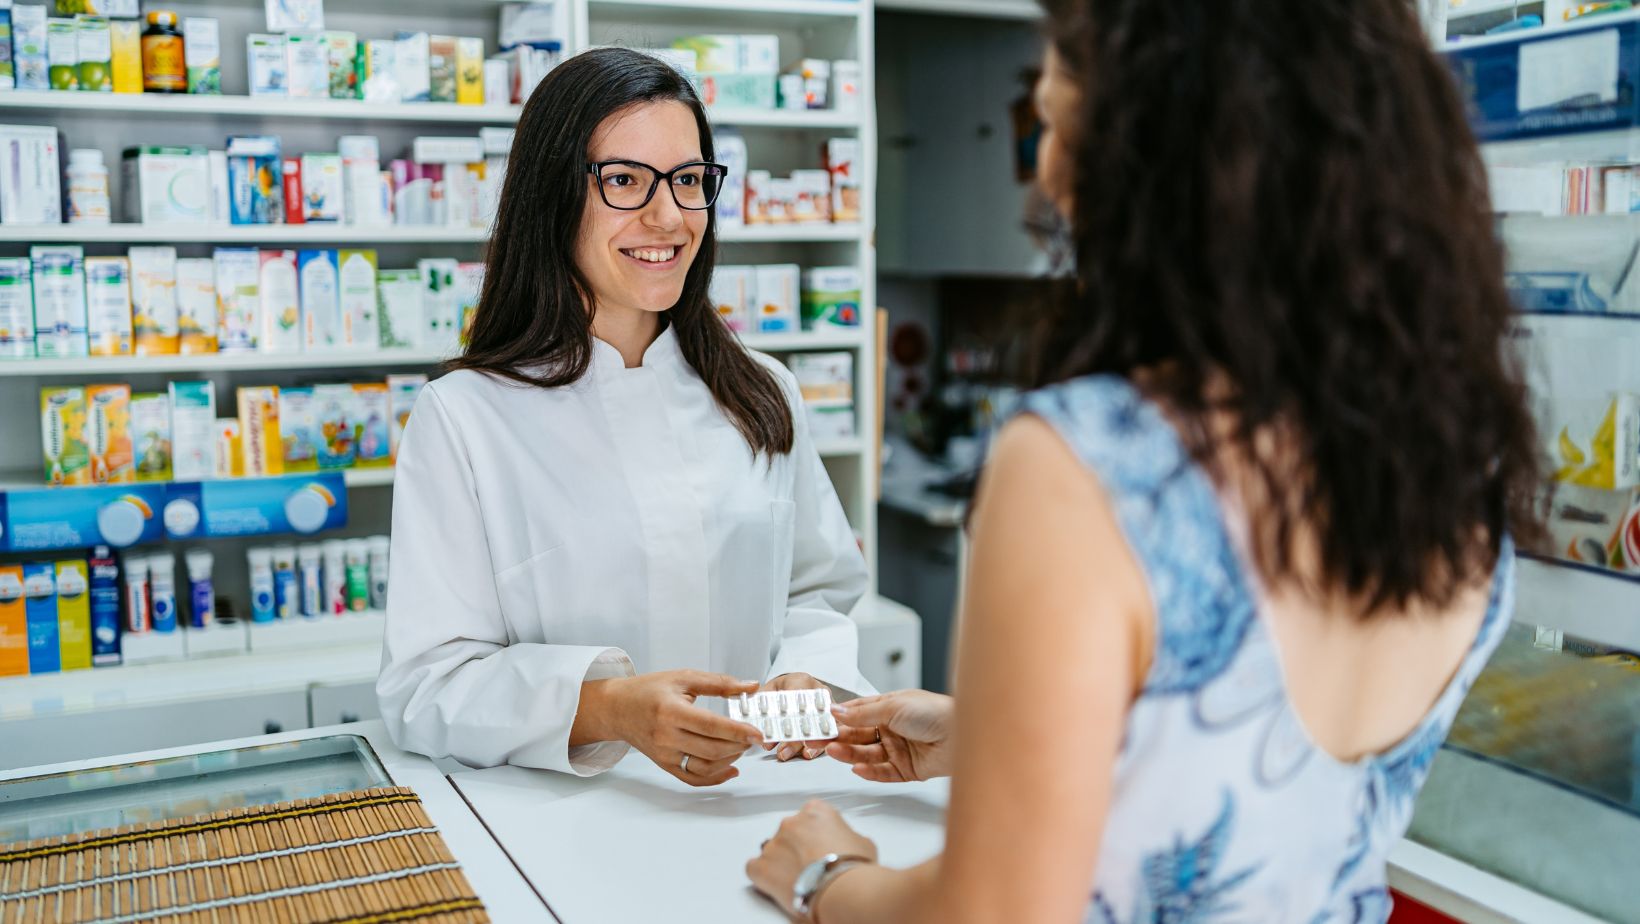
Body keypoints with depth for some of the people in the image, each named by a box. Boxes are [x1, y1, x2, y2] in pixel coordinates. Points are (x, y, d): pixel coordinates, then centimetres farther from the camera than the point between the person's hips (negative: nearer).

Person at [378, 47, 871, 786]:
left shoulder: (764, 399, 13)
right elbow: (425, 688, -8)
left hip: (753, 807, 3)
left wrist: (808, 681, -9)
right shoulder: (463, 417, -3)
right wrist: (610, 706, -25)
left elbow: (816, 593, 14)